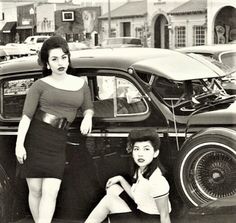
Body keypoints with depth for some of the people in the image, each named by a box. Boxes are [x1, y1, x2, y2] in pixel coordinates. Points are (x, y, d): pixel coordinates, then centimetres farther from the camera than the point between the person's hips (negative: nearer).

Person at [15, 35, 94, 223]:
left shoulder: (81, 84, 11)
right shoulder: (40, 85, 0)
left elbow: (88, 108, 25)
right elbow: (26, 116, -5)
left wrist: (87, 117, 1)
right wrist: (19, 144, -14)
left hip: (57, 144, 2)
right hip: (33, 139, -2)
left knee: (51, 192, -8)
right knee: (35, 190, 3)